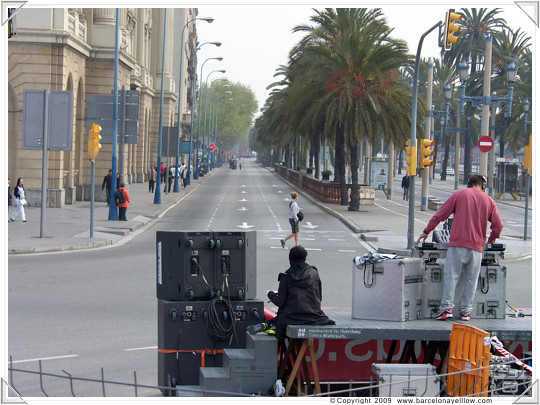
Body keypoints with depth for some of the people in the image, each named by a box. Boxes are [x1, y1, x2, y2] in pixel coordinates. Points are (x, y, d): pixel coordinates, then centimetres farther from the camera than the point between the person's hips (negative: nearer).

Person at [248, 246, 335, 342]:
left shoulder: (286, 277, -5)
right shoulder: (314, 273, 4)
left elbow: (280, 303, -3)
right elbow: (319, 297, 9)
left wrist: (271, 294, 16)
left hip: (292, 316, 0)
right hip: (314, 315, 0)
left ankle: (266, 325, -3)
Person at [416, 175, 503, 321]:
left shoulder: (459, 194, 6)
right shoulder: (489, 201, 11)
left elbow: (440, 214, 4)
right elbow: (498, 225, 7)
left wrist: (427, 231, 12)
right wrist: (492, 238, 26)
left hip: (458, 243, -2)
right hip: (477, 246, 2)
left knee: (451, 276, -3)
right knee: (471, 279, 7)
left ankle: (447, 308, -11)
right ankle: (465, 311, 5)